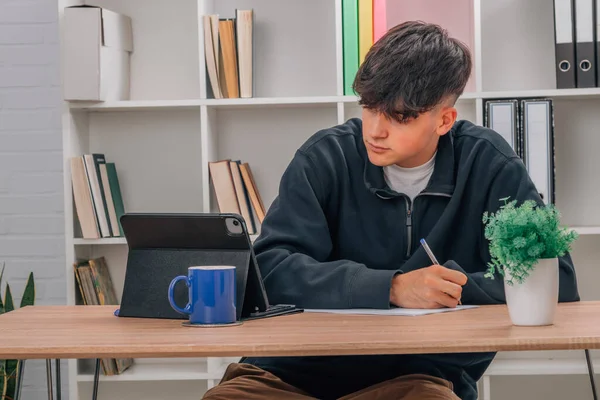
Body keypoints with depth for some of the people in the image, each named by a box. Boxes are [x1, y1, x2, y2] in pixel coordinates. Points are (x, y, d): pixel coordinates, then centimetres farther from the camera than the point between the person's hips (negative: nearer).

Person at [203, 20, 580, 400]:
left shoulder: (488, 165, -1)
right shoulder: (326, 156, -2)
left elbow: (559, 282, -3)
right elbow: (271, 268, -14)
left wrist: (450, 282, -12)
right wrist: (392, 288, -25)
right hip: (299, 368, 1)